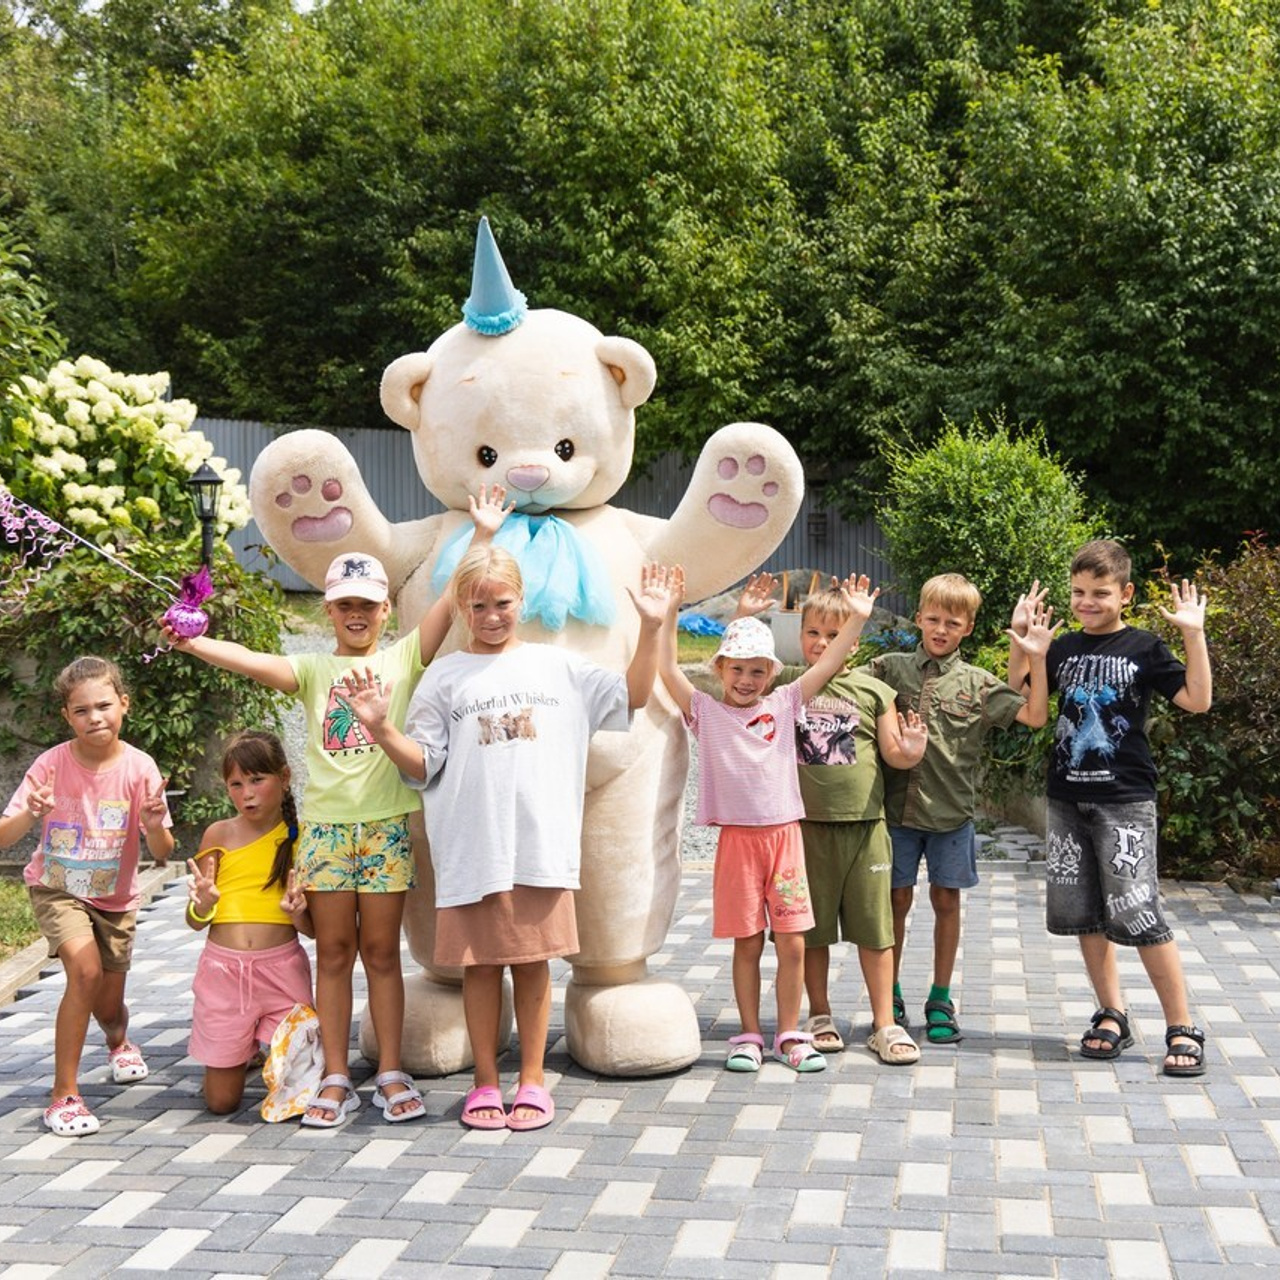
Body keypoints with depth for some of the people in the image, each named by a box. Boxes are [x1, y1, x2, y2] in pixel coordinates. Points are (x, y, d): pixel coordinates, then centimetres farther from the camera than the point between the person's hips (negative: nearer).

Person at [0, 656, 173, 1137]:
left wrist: (154, 826, -37)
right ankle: (64, 1095, -14)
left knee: (109, 1008, 11)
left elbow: (162, 854, -15)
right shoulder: (51, 764, -19)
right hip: (56, 888, -2)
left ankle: (119, 1042, 50)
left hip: (115, 898, 2)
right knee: (86, 970, -27)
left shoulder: (139, 767, -18)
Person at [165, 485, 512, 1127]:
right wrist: (191, 643, -24)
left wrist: (483, 535, -8)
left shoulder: (404, 658, 6)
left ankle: (391, 1074, 15)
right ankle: (335, 1079, 15)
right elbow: (254, 662, -8)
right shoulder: (314, 669, 8)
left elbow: (455, 598, -2)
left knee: (381, 951, 7)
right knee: (333, 953, 7)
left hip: (385, 825, -1)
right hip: (324, 825, 1)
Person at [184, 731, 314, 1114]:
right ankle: (245, 1053, 38)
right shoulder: (219, 835, 1)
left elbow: (317, 929, 2)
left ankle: (270, 1047, 31)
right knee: (221, 1101, 5)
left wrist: (299, 914, -20)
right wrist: (202, 904, -17)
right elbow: (196, 922, 5)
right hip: (222, 968, 1)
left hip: (282, 968, -1)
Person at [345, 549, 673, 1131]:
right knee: (481, 963, 6)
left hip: (543, 844, 0)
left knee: (533, 959, 6)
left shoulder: (557, 666, 9)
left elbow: (631, 697, 9)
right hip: (471, 848, 0)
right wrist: (381, 729, -12)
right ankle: (486, 1081, 19)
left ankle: (532, 1079, 19)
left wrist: (650, 629, 1)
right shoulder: (444, 677, 7)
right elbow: (423, 763, 4)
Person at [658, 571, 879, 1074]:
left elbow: (826, 664, 6)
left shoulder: (784, 705, 8)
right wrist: (668, 614, -13)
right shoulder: (705, 712, 3)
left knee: (793, 943, 3)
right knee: (747, 943, 5)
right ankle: (749, 1036, 17)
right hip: (737, 838, -2)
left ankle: (789, 1034, 16)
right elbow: (667, 670, -6)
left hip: (784, 835, 2)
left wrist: (856, 619, -1)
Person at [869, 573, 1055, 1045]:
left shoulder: (978, 684, 2)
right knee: (897, 899, 7)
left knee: (946, 900, 9)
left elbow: (1034, 716, -5)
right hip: (897, 807, 0)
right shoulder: (889, 668, 3)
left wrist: (1037, 660, -14)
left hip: (951, 810, 0)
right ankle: (891, 997, 21)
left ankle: (940, 1000, 22)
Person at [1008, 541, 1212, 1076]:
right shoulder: (1063, 649, 10)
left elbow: (1197, 699, -11)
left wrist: (1193, 635, -17)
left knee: (1136, 913, -11)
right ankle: (1113, 1015, 22)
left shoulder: (1143, 648, -3)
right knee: (1080, 912, 8)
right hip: (1068, 798, 5)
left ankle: (1182, 1028, 0)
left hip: (1125, 800, -5)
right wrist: (1019, 636, 5)